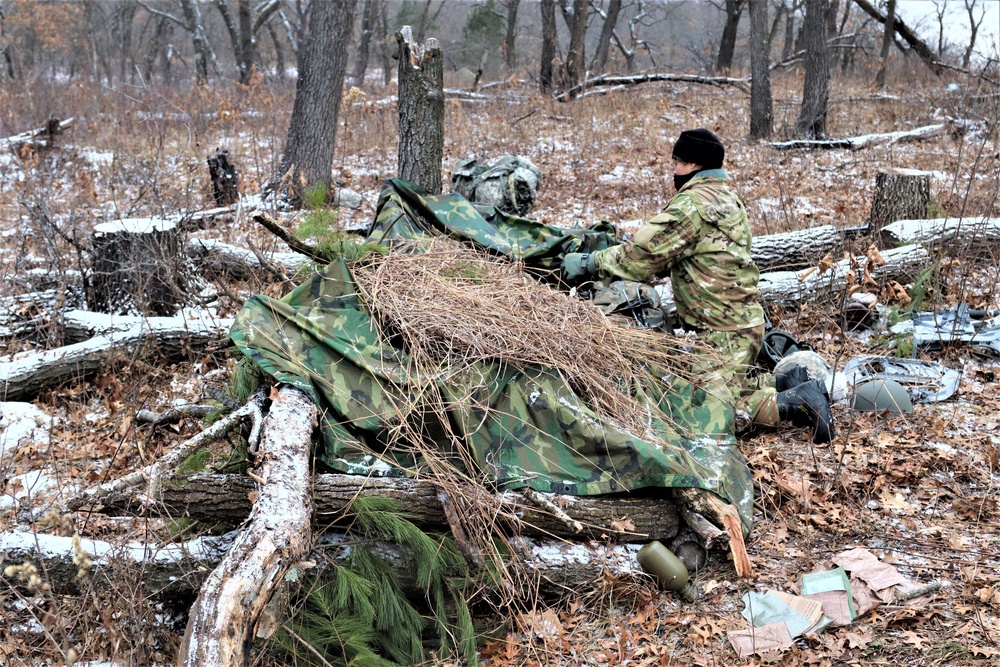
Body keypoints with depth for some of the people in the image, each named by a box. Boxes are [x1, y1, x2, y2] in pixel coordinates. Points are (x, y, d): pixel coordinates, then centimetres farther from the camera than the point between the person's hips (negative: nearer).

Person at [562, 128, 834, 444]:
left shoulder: (692, 204, -17)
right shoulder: (726, 197, 15)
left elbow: (644, 255, -17)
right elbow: (665, 255, 17)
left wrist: (591, 263, -5)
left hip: (723, 332, -10)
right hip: (742, 320, 10)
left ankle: (800, 401, -9)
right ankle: (789, 383, 14)